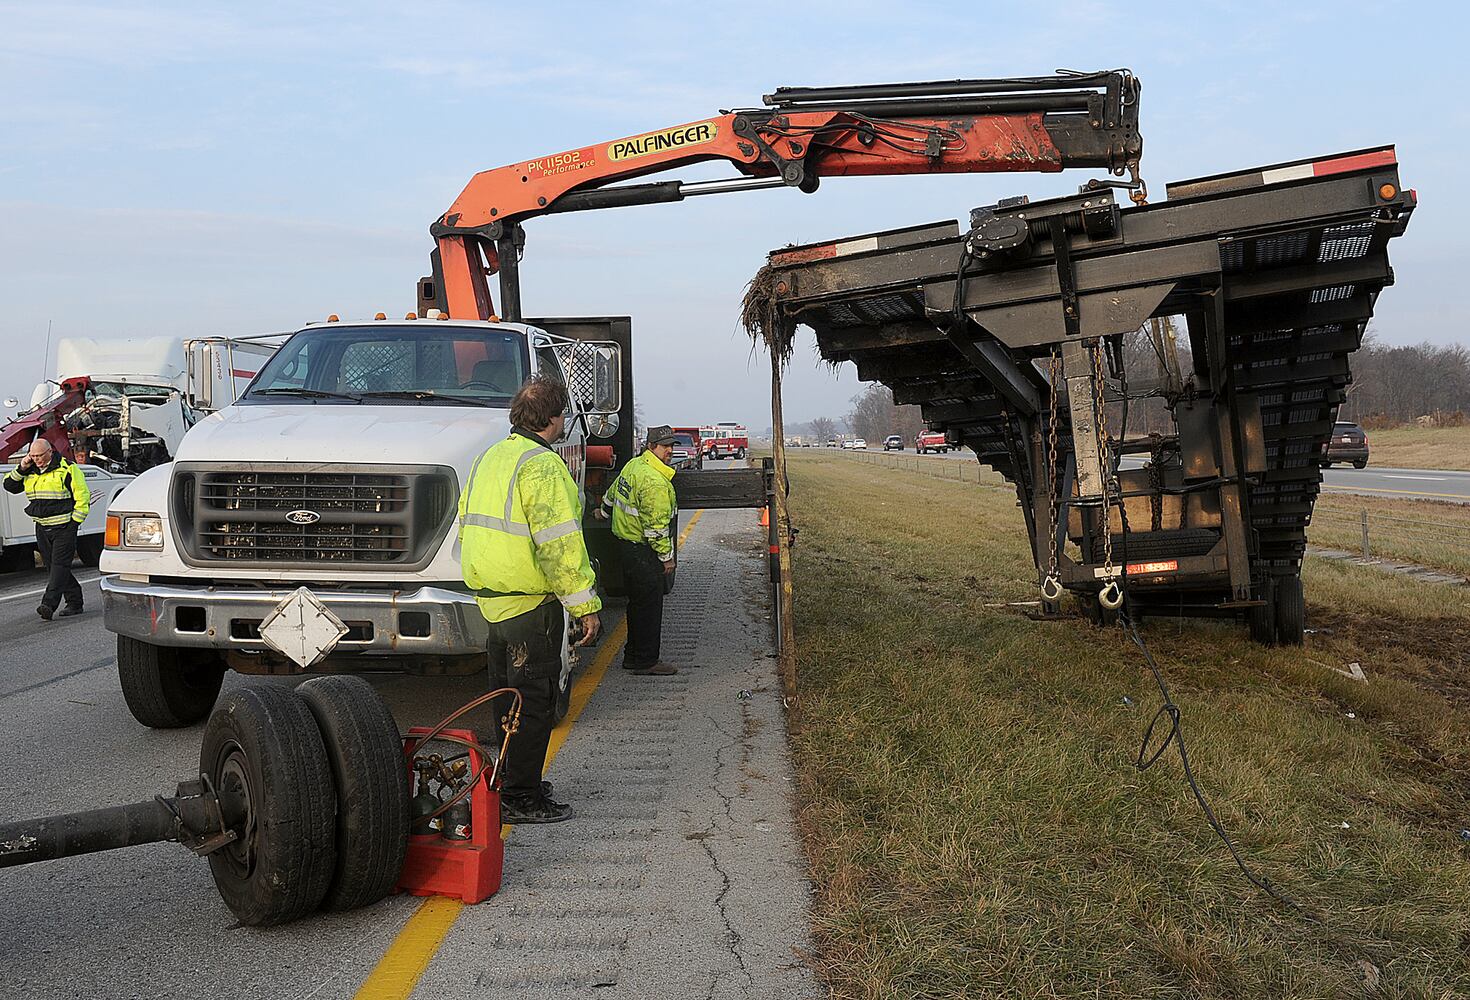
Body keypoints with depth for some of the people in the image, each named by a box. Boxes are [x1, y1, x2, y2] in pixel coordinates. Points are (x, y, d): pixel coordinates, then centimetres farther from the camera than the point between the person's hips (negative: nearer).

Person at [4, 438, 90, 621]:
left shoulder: (68, 469, -7)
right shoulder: (30, 471, 12)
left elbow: (83, 496, -7)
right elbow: (9, 486, 14)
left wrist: (74, 522, -10)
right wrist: (21, 469, -1)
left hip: (64, 527, -7)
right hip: (42, 528, 7)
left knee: (60, 565, -12)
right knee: (52, 567, 8)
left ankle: (49, 604, -20)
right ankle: (74, 602, 15)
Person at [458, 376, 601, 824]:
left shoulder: (489, 458, 13)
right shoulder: (543, 466, -17)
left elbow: (468, 527, 20)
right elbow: (560, 545, -22)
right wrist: (586, 605, -17)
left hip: (491, 598, 9)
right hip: (531, 602, -9)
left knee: (507, 696, 19)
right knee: (533, 702, -1)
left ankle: (510, 782, 31)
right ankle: (520, 799, 5)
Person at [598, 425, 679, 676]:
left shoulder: (634, 465, 10)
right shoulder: (654, 481, -22)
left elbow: (613, 492, 28)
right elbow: (656, 525, -23)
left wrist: (604, 512, 47)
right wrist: (667, 556, -14)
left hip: (626, 543, 10)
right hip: (643, 551, -10)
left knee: (638, 603, 18)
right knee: (649, 605, -3)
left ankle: (634, 655, 26)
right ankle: (645, 661, 3)